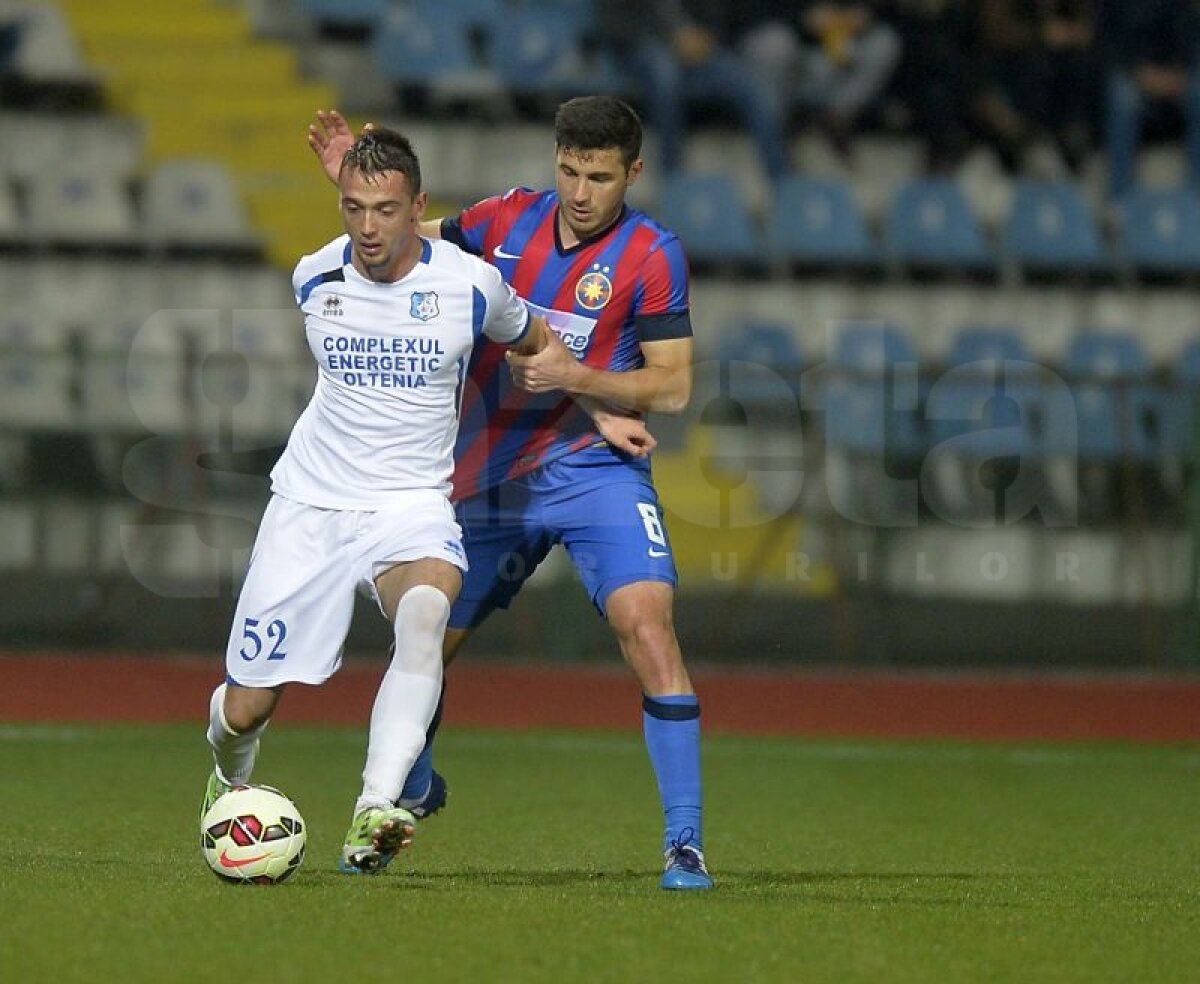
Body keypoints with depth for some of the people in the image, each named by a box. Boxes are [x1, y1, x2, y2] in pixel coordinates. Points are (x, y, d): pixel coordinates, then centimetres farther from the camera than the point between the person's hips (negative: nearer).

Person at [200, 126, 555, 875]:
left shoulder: (469, 284, -8)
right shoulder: (313, 279, -2)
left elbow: (537, 342, 13)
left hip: (413, 506, -2)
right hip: (310, 504, 2)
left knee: (426, 616, -37)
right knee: (247, 708, 0)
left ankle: (373, 817, -49)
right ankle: (230, 778, 39)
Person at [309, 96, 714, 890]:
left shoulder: (651, 255, -9)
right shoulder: (508, 220, 2)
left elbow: (673, 386, -12)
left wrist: (574, 377, -24)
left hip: (596, 469, -4)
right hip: (489, 476, 4)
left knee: (647, 622, -25)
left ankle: (686, 843, -20)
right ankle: (411, 789, 42)